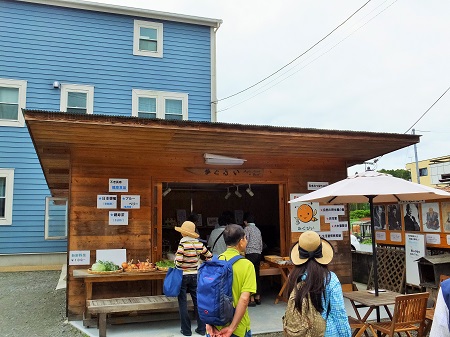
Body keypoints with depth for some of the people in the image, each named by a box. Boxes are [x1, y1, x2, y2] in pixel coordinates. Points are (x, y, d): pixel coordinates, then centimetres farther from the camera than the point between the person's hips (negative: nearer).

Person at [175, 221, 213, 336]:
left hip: (182, 276, -4)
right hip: (195, 276, 4)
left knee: (183, 303, 7)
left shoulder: (183, 243, -17)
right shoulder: (199, 244, -3)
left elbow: (178, 261, -22)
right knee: (197, 301, 13)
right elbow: (209, 256, 4)